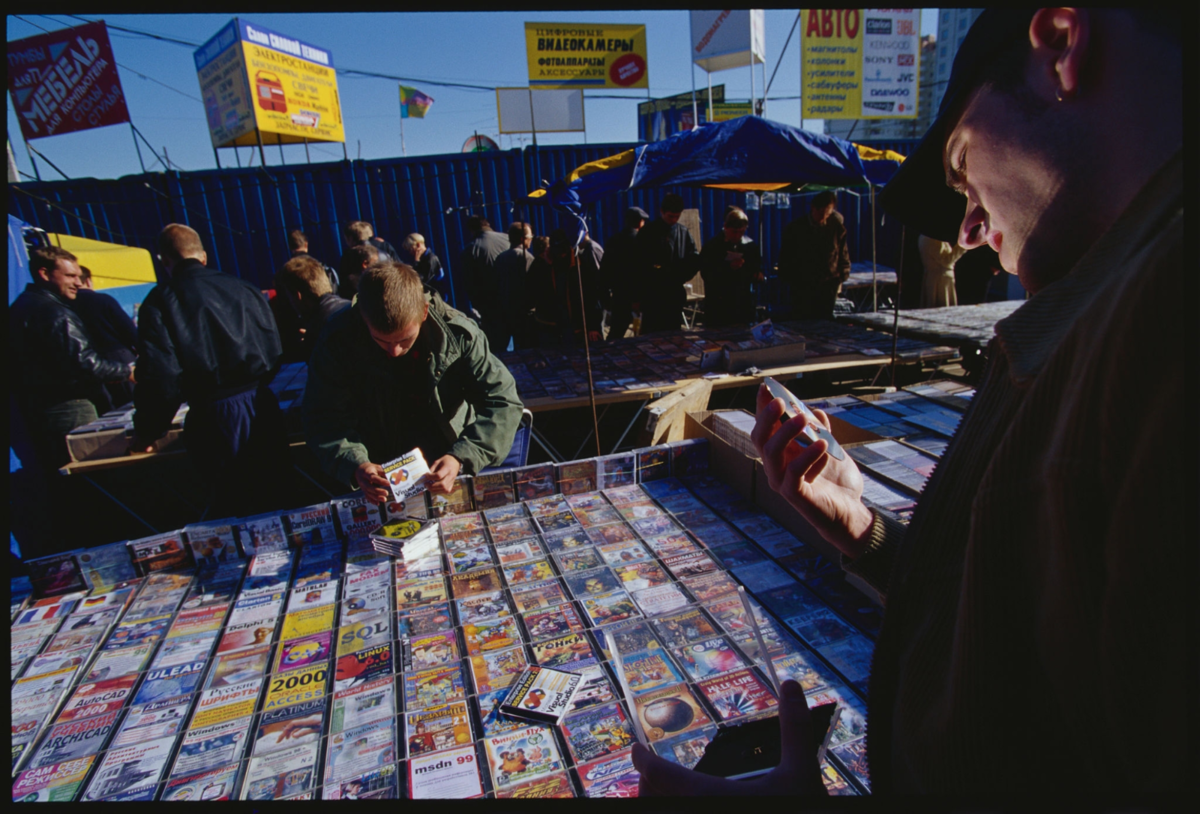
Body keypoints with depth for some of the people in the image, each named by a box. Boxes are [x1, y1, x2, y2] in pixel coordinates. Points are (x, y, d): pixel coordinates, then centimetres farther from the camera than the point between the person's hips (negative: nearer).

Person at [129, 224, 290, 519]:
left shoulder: (159, 301, -3)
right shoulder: (244, 288, 8)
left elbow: (161, 377, -10)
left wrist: (146, 433, 4)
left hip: (214, 416, -3)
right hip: (263, 408, 4)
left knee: (230, 506, 11)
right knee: (270, 499, 15)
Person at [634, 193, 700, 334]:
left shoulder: (683, 232, 7)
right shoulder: (647, 232, -2)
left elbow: (695, 260, 5)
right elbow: (638, 266, -3)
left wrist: (678, 277, -13)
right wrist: (636, 297, -5)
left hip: (675, 296, 3)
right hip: (652, 295, -3)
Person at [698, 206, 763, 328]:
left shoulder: (751, 246, 9)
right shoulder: (711, 247, -2)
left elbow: (758, 269, 18)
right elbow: (705, 273, -10)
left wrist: (757, 275, -6)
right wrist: (729, 268, -20)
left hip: (744, 306, 3)